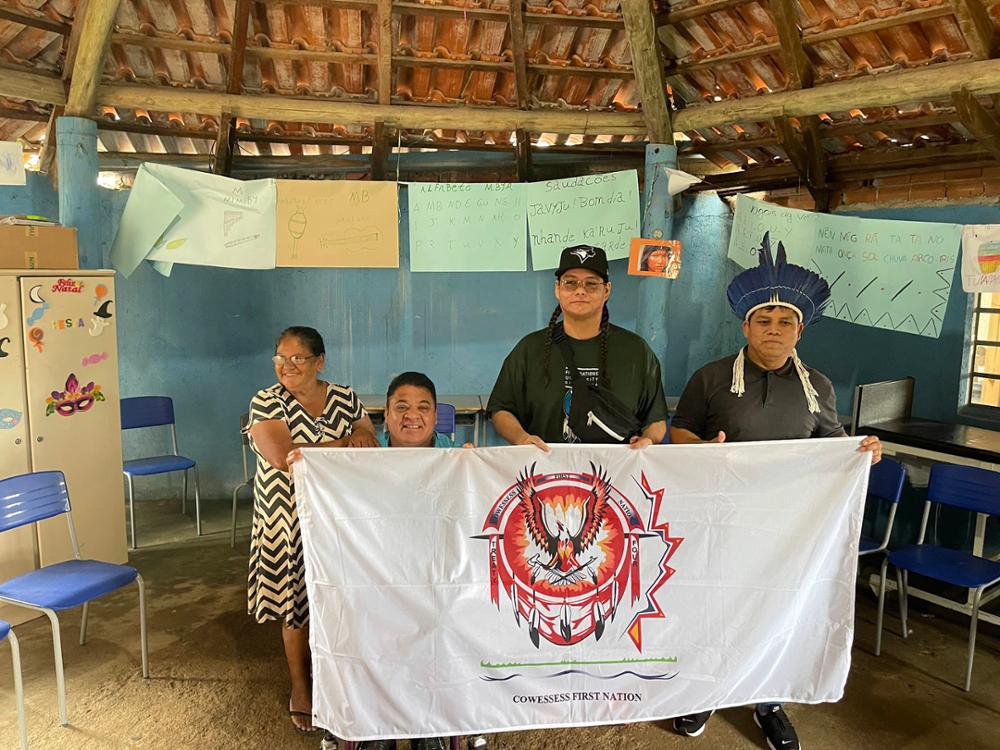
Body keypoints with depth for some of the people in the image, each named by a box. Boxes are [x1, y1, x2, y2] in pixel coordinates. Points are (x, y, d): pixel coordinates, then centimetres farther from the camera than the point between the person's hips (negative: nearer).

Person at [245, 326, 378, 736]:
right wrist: (343, 444, -17)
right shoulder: (267, 403, -7)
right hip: (289, 519, -2)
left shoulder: (346, 399, 4)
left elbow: (369, 441, 7)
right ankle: (301, 689, 28)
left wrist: (363, 437, -17)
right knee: (297, 602, 8)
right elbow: (282, 456, -21)